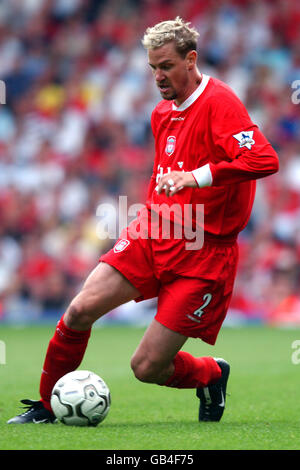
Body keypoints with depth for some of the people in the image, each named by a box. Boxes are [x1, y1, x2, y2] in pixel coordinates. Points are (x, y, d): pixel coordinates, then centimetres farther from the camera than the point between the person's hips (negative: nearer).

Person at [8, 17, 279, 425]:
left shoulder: (219, 103, -15)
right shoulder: (162, 113, 12)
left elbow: (265, 160, -30)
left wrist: (197, 176, -36)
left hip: (203, 252, -7)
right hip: (151, 237, 7)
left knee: (147, 368, -8)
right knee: (81, 310, -11)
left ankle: (211, 375, 25)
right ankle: (46, 408, 8)